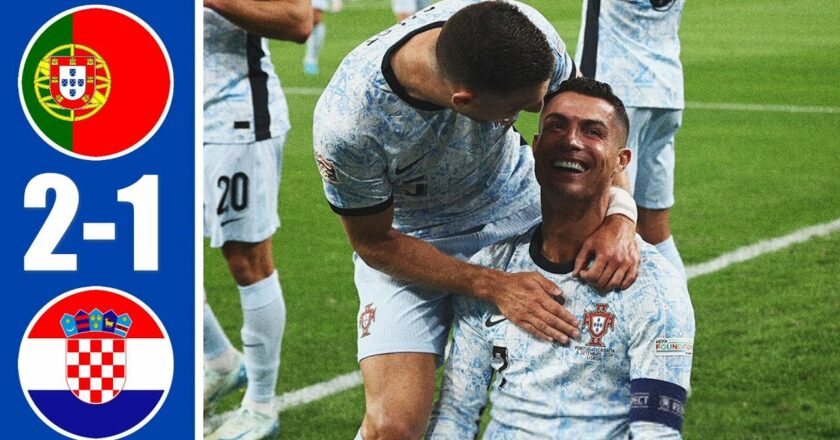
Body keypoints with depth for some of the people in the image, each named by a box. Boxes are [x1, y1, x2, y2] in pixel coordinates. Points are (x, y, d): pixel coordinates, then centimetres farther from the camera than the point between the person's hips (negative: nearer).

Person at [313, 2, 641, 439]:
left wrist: (621, 213, -23)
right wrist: (495, 287, -25)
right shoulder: (345, 125, -37)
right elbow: (376, 244, -19)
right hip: (409, 241, -3)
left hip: (517, 203, 4)